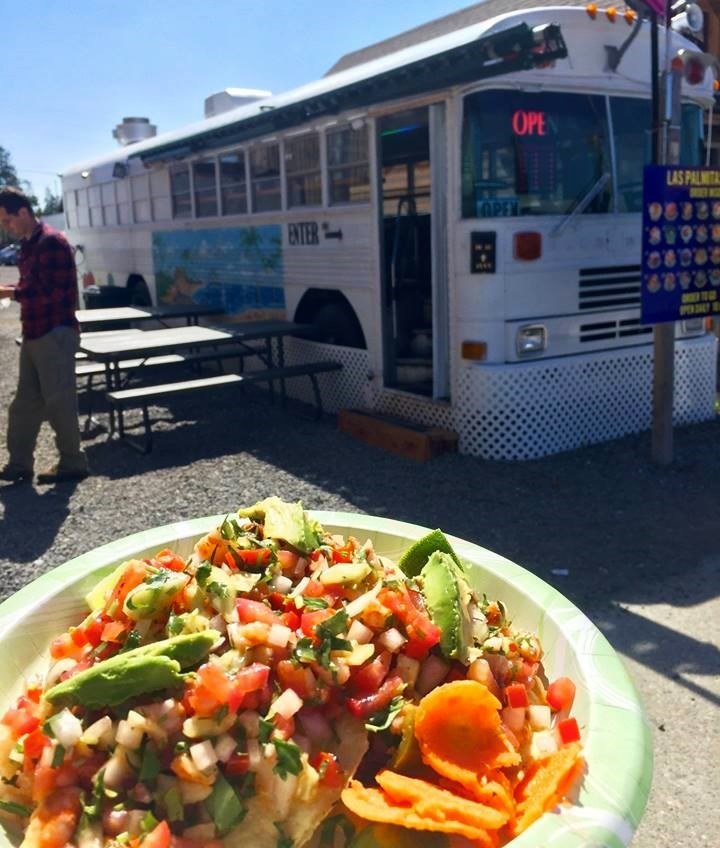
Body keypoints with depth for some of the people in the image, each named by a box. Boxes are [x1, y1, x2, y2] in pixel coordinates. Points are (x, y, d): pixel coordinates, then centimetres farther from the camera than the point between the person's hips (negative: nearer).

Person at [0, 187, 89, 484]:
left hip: (55, 334, -10)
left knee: (58, 401, -1)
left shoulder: (51, 241, -15)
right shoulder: (29, 244, 15)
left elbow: (52, 291, -21)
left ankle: (73, 463, 11)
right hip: (35, 333, 10)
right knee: (26, 401, 13)